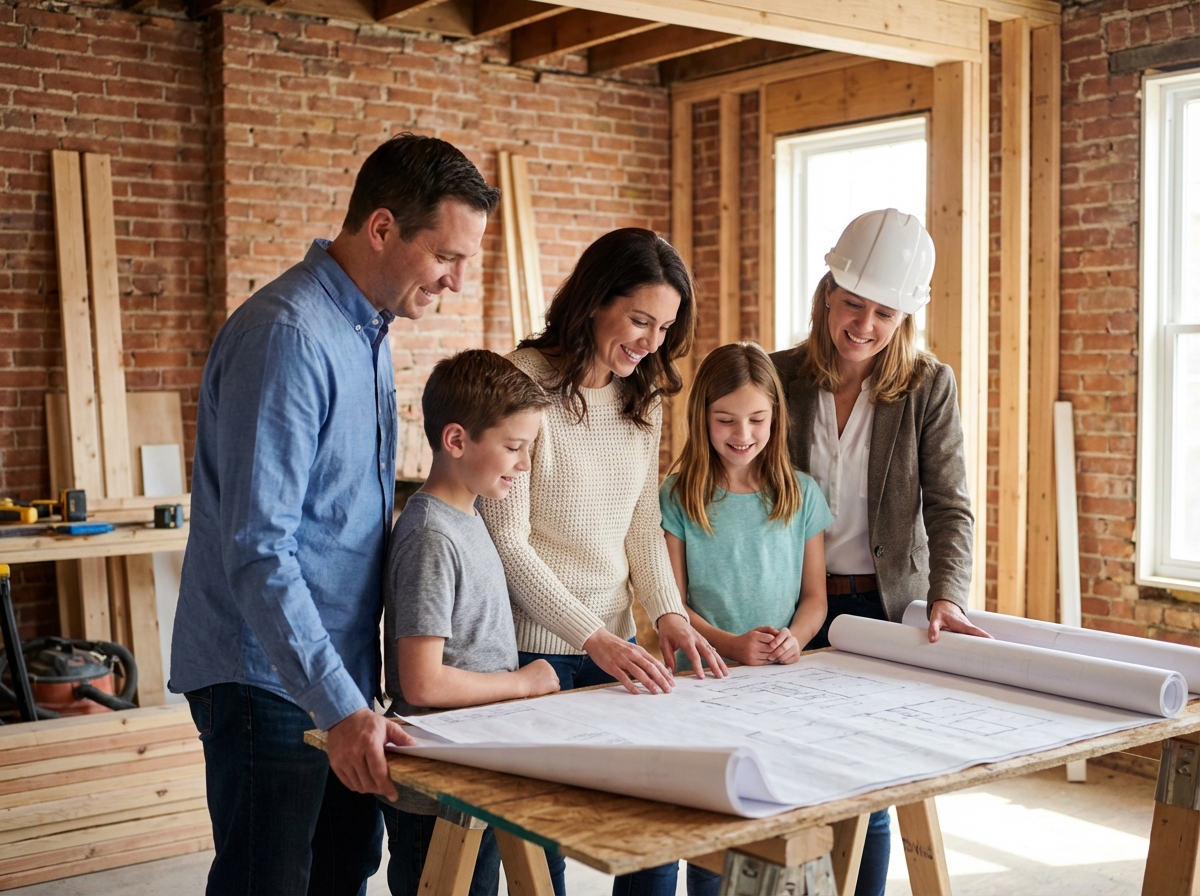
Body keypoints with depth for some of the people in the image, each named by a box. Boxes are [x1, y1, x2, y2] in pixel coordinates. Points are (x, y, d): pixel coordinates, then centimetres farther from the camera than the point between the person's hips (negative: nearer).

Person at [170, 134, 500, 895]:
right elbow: (258, 550, -25)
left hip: (342, 666, 9)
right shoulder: (287, 336, -21)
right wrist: (339, 706, -28)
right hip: (269, 681, -9)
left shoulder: (369, 329, 10)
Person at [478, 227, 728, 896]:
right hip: (535, 646, -6)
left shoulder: (643, 397, 9)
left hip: (616, 643, 6)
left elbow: (643, 523, 12)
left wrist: (668, 613, -4)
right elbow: (507, 540, -15)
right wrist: (594, 638, -19)